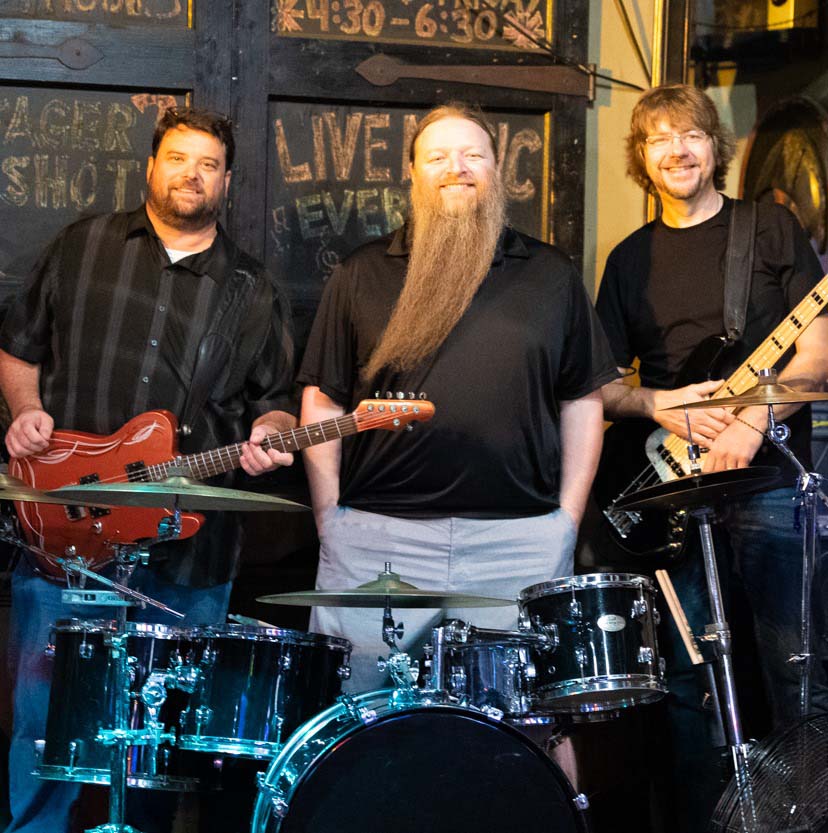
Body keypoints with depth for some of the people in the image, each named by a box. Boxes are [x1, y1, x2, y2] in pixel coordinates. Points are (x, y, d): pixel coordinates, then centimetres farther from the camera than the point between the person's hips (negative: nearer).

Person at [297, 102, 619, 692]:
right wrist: (329, 520, 1)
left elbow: (583, 400, 13)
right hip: (377, 541, 0)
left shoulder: (550, 276, 12)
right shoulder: (363, 276, 9)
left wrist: (567, 519, 4)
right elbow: (323, 400, 9)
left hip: (521, 545, 1)